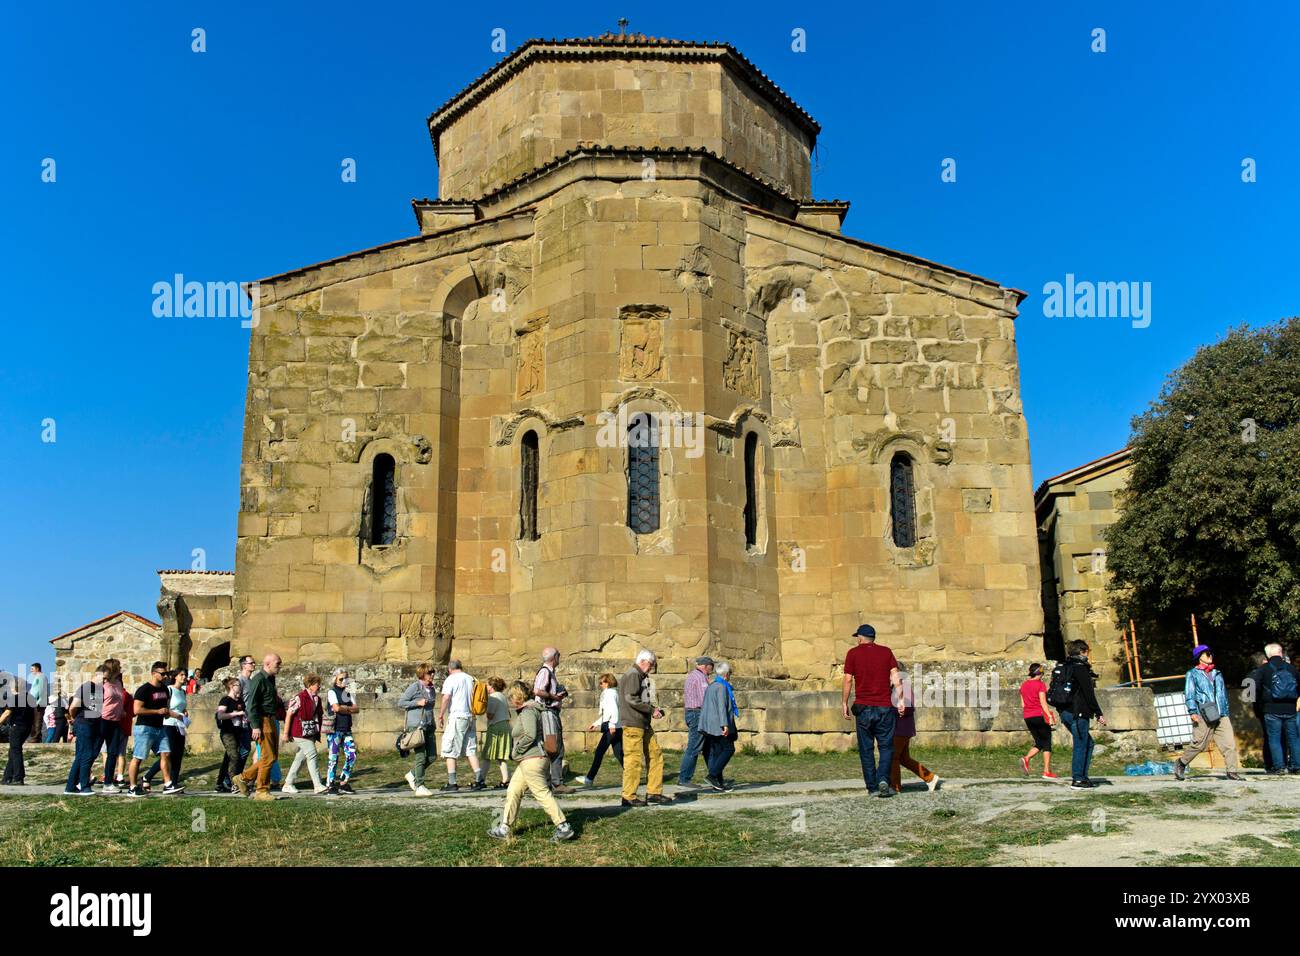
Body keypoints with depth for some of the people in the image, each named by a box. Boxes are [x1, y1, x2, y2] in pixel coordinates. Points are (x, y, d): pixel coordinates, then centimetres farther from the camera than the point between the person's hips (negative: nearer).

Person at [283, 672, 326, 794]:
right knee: (312, 755, -12)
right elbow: (289, 715, -11)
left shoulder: (316, 699, 11)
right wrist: (286, 734, -11)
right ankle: (318, 785, -10)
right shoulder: (300, 698, -13)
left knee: (301, 758, 11)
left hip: (311, 733, 8)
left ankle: (288, 785, 20)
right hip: (301, 733, -8)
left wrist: (317, 733, 17)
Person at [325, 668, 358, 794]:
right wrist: (349, 709, -2)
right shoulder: (332, 692, -2)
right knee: (334, 757, -4)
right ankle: (330, 786, 4)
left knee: (352, 756, 2)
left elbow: (356, 709, 5)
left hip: (346, 729, 6)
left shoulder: (348, 692, 16)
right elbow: (336, 708, -17)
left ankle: (343, 783, 13)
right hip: (335, 729, -6)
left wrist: (344, 708, -9)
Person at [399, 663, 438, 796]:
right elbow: (400, 703, -6)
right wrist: (418, 703, -15)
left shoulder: (431, 688, 15)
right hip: (416, 726, -7)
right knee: (421, 756, -6)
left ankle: (412, 774, 26)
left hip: (429, 727, 7)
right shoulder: (415, 687, -5)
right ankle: (420, 787, 2)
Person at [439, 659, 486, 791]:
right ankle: (480, 780, 5)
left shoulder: (451, 679, -5)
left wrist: (441, 714, -6)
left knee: (450, 751, 1)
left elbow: (446, 697, -16)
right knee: (471, 750, 11)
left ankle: (452, 783, -1)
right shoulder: (471, 679, 13)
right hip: (471, 717, 6)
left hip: (457, 717, -6)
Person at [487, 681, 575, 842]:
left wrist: (516, 750, -13)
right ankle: (504, 828, 21)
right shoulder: (524, 711, 17)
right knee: (512, 792, 14)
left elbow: (530, 735, -26)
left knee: (543, 793, -8)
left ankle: (564, 827, -6)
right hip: (526, 761, 11)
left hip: (532, 760, -11)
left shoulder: (527, 712, -14)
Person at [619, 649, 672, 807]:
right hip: (633, 724, -11)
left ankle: (654, 793, 17)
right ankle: (628, 797, 1)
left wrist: (653, 708, 8)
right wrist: (651, 710, -14)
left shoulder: (641, 676, 21)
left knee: (655, 755, 11)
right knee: (634, 759, -6)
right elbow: (631, 699, -21)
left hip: (644, 724, 11)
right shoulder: (632, 675, -12)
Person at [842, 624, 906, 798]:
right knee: (886, 746, 9)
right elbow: (895, 676, 0)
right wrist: (901, 700, 1)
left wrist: (845, 704, 3)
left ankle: (872, 787, 7)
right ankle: (883, 779, -11)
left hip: (863, 707, -1)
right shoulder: (886, 651, 8)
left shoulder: (853, 653, 2)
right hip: (885, 707, 1)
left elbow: (848, 680, -3)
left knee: (866, 749, 8)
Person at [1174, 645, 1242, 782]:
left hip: (1221, 715, 5)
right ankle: (1181, 763, 14)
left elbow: (1224, 693, 27)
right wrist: (1192, 711, -11)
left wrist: (1226, 712, 22)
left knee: (1229, 743, -7)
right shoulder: (1193, 674, 6)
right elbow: (1189, 693, -1)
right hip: (1204, 715, -5)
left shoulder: (1217, 674, 22)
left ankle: (1232, 771, -4)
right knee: (1198, 744, -4)